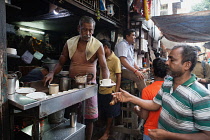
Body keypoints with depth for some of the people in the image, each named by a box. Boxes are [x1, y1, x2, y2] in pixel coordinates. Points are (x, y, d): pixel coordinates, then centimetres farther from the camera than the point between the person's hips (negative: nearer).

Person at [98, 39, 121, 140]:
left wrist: (116, 92, -16)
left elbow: (118, 77, -12)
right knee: (99, 112, 14)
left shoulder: (115, 60, -10)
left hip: (110, 92, -6)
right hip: (101, 91, 6)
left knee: (110, 114, 9)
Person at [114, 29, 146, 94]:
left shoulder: (130, 46, 19)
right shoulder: (122, 44, -11)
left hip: (130, 70, 10)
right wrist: (135, 71, -26)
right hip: (123, 70, -10)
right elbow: (122, 61, -23)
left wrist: (139, 70, 10)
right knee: (139, 78, -26)